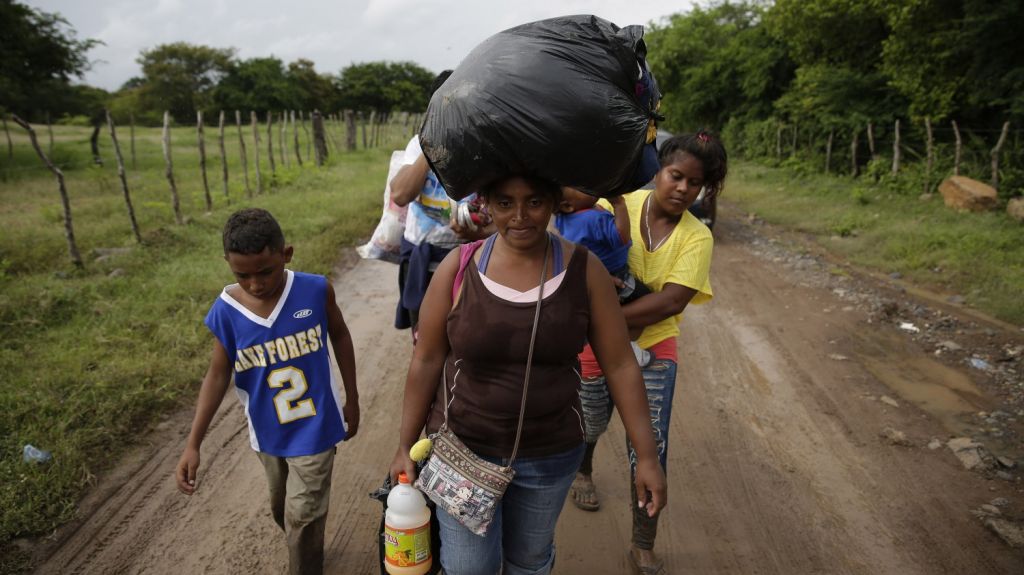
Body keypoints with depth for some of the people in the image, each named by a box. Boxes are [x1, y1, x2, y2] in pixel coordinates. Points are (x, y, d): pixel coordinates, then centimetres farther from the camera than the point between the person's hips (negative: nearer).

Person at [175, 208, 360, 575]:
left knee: (303, 517, 4)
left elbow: (339, 336, -3)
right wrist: (193, 444, -8)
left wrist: (352, 399, 4)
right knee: (283, 510, 25)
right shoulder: (225, 311, -16)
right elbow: (218, 375, -6)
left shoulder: (315, 290, -19)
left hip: (315, 427, -3)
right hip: (268, 433, 3)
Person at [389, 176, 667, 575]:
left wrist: (646, 455, -7)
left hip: (551, 453, 1)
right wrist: (406, 445, 0)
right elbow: (426, 361, -5)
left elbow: (619, 365, -8)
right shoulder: (458, 268, -12)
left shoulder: (584, 270, -12)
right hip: (462, 447, 0)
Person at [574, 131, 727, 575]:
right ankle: (583, 471, 59)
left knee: (650, 446, -1)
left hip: (653, 345, 0)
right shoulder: (619, 203, -11)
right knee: (591, 422, 21)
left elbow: (670, 302, -21)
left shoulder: (696, 237, -9)